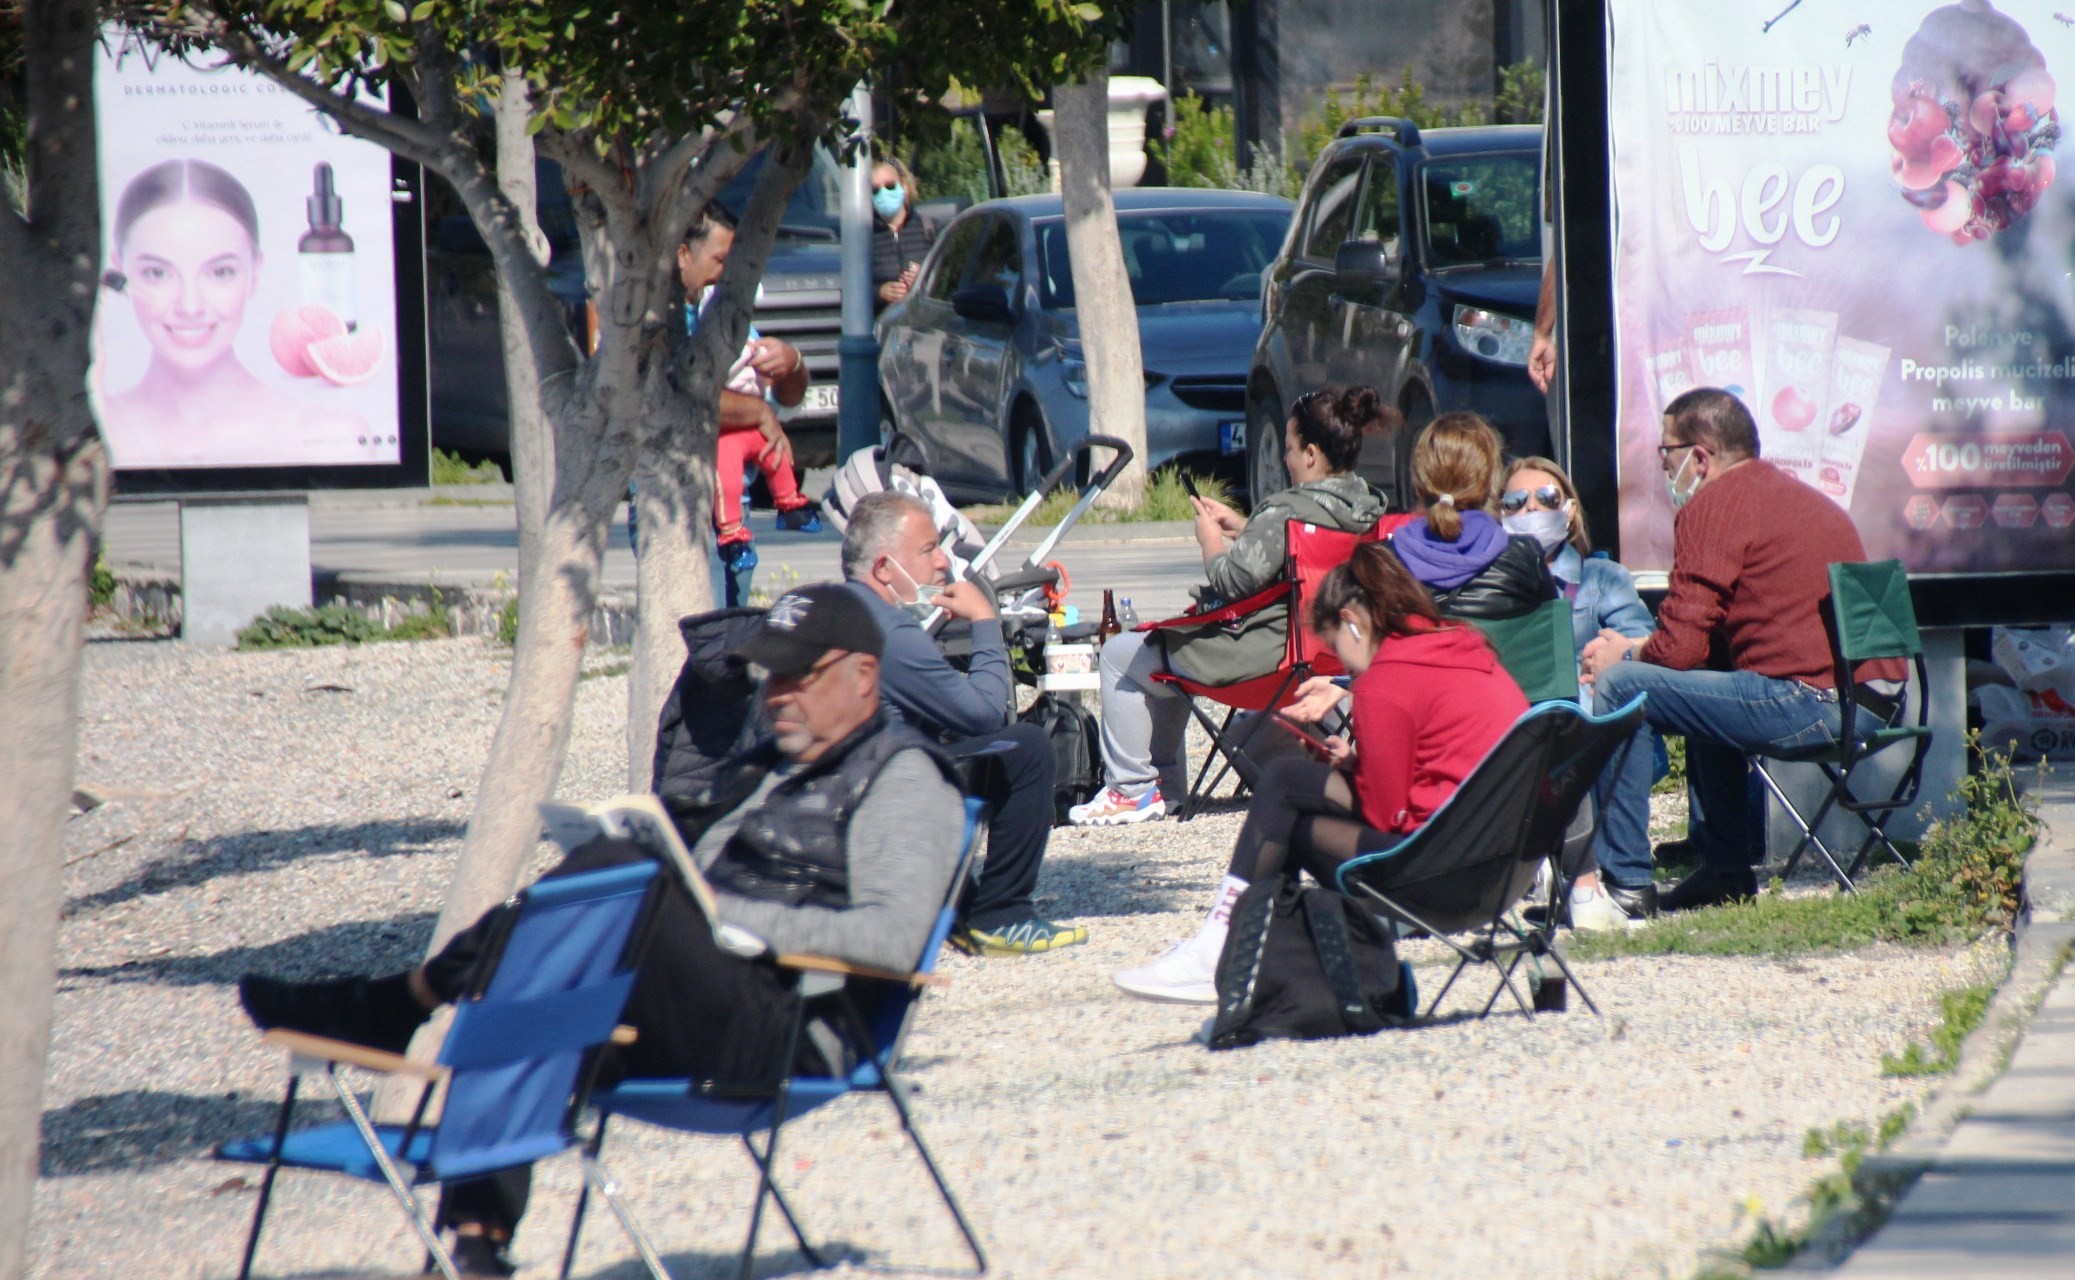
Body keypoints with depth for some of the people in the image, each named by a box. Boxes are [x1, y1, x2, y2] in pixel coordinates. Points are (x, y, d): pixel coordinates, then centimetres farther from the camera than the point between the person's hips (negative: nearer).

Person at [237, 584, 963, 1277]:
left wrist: (733, 916, -16)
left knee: (618, 878, -26)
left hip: (789, 1036, -9)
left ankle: (396, 1006, -16)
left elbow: (893, 938, -16)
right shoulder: (765, 770, 28)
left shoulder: (903, 782, 0)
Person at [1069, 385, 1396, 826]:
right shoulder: (1366, 505, 1)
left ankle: (1132, 788, 9)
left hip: (1262, 655, -10)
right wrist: (1240, 528, 11)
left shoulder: (1289, 510, -26)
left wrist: (1212, 540, -8)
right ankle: (1166, 783, 38)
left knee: (1120, 654, 6)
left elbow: (1234, 579, -27)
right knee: (1167, 645, 33)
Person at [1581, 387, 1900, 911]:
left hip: (1804, 703, -10)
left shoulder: (1712, 507, -5)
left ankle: (1625, 880, -2)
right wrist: (1639, 650, 28)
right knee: (1706, 687, 35)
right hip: (1870, 700, 10)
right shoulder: (1801, 497, 25)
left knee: (1619, 687, -6)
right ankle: (1725, 867, 35)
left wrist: (1624, 658, 12)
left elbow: (1681, 647, -8)